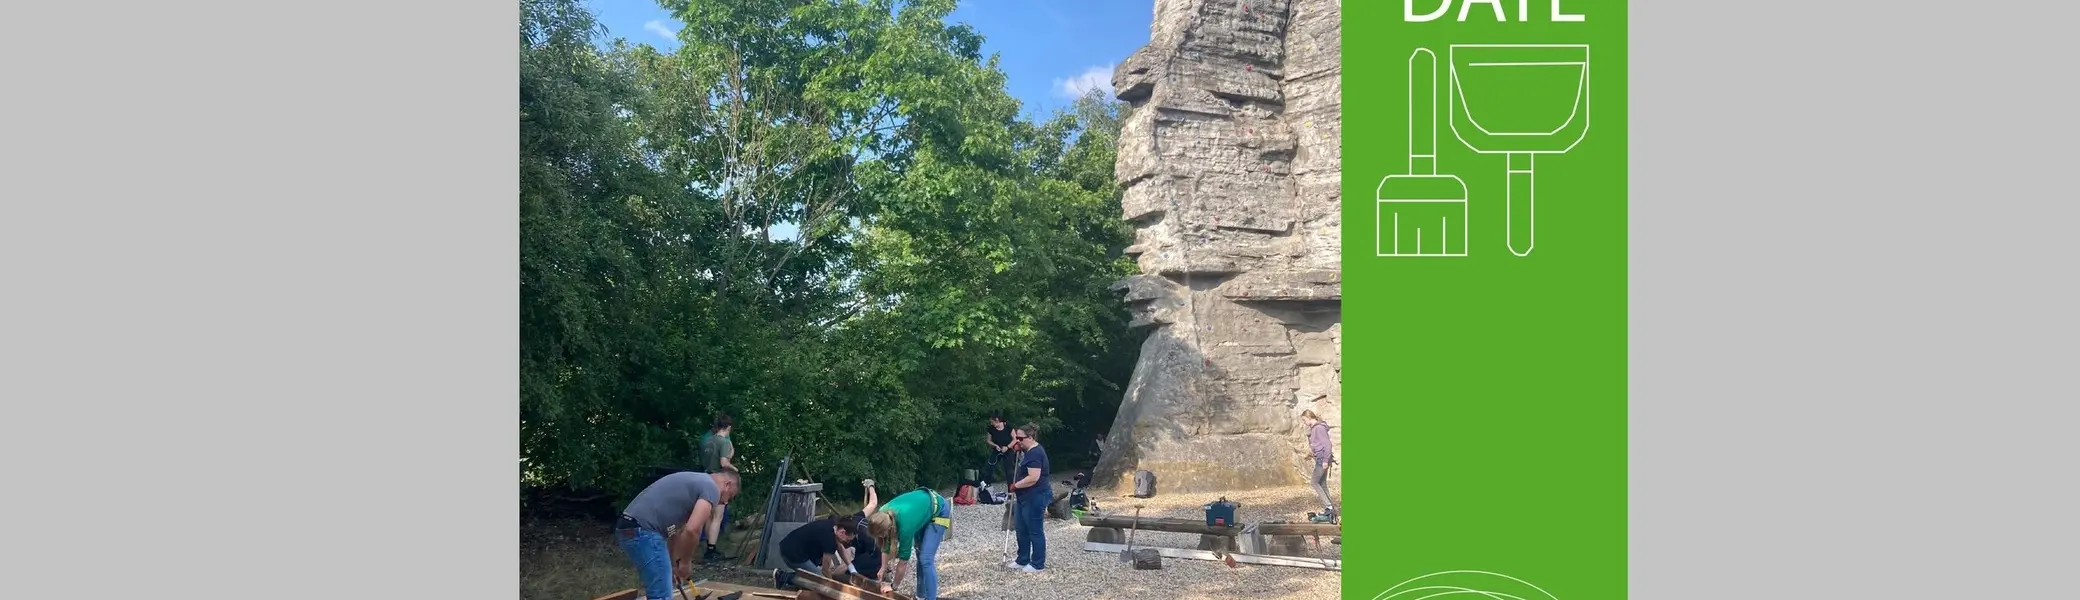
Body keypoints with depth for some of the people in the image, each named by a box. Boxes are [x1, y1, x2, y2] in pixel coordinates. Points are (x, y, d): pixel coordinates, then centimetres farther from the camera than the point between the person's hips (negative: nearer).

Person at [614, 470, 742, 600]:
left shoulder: (696, 482, 25)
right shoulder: (711, 488, -5)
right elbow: (691, 530, -18)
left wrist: (674, 563, 33)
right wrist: (686, 562, -3)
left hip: (629, 528, 10)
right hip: (643, 531, -10)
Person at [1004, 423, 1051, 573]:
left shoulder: (1035, 453, -22)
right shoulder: (1030, 450, 10)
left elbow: (1033, 478, -29)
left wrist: (1016, 485, -15)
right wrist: (1017, 445, 11)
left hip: (1035, 498, -11)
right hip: (1026, 498, 11)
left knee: (1035, 531, 0)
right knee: (1022, 530, 17)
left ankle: (1038, 564, 10)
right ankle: (1022, 561, 28)